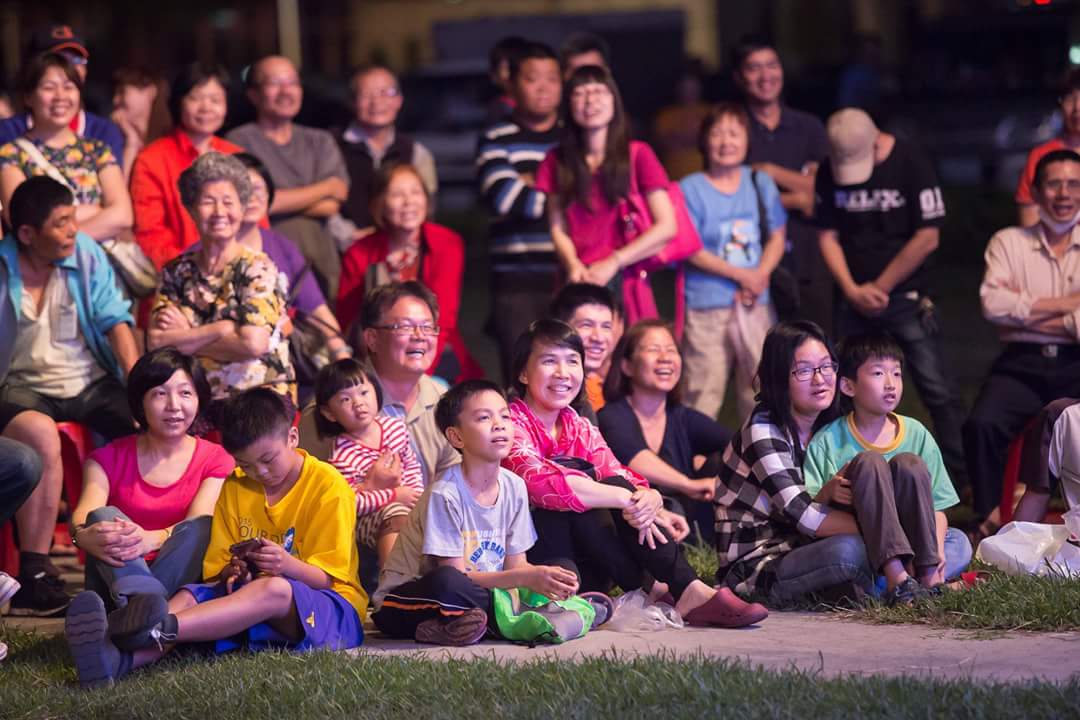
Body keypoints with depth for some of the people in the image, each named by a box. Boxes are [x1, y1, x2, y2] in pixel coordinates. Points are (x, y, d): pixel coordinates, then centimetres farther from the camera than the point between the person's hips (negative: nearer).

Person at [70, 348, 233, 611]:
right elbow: (84, 514, -11)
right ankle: (143, 599, -57)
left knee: (200, 527, -27)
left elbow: (198, 524, -13)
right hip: (114, 581, 1)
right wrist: (84, 536, -39)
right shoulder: (108, 459, 10)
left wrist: (152, 539, -37)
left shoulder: (215, 460, 7)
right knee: (104, 516, -25)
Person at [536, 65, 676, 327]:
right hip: (577, 286, 2)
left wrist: (613, 262, -8)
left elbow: (667, 226, -1)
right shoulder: (557, 162, 12)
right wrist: (573, 265, -11)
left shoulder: (637, 155, 4)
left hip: (625, 283, -2)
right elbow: (558, 228, 10)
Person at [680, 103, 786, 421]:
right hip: (707, 307, -4)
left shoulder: (761, 184, 10)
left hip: (756, 304, 4)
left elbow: (777, 237, 9)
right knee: (704, 389, -5)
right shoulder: (690, 189, -3)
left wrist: (759, 277, -9)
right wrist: (740, 275, -12)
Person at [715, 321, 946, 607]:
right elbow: (799, 514, -21)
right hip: (754, 570, -8)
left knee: (907, 467, -10)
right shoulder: (763, 430, -14)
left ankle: (930, 581, -19)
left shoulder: (825, 430, 10)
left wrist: (828, 494, -14)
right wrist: (881, 530, -21)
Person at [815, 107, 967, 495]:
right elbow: (827, 235, 6)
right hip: (855, 300, 4)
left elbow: (928, 238, -12)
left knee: (937, 390, -8)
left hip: (906, 296, -4)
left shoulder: (911, 164, -10)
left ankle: (964, 477, -4)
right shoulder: (829, 173, 2)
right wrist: (852, 290, -7)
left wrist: (879, 287, -7)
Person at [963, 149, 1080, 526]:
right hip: (1022, 364, 1)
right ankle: (991, 517, -10)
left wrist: (1025, 312, -4)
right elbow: (993, 303, -5)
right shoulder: (1009, 242, 13)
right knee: (981, 424, -27)